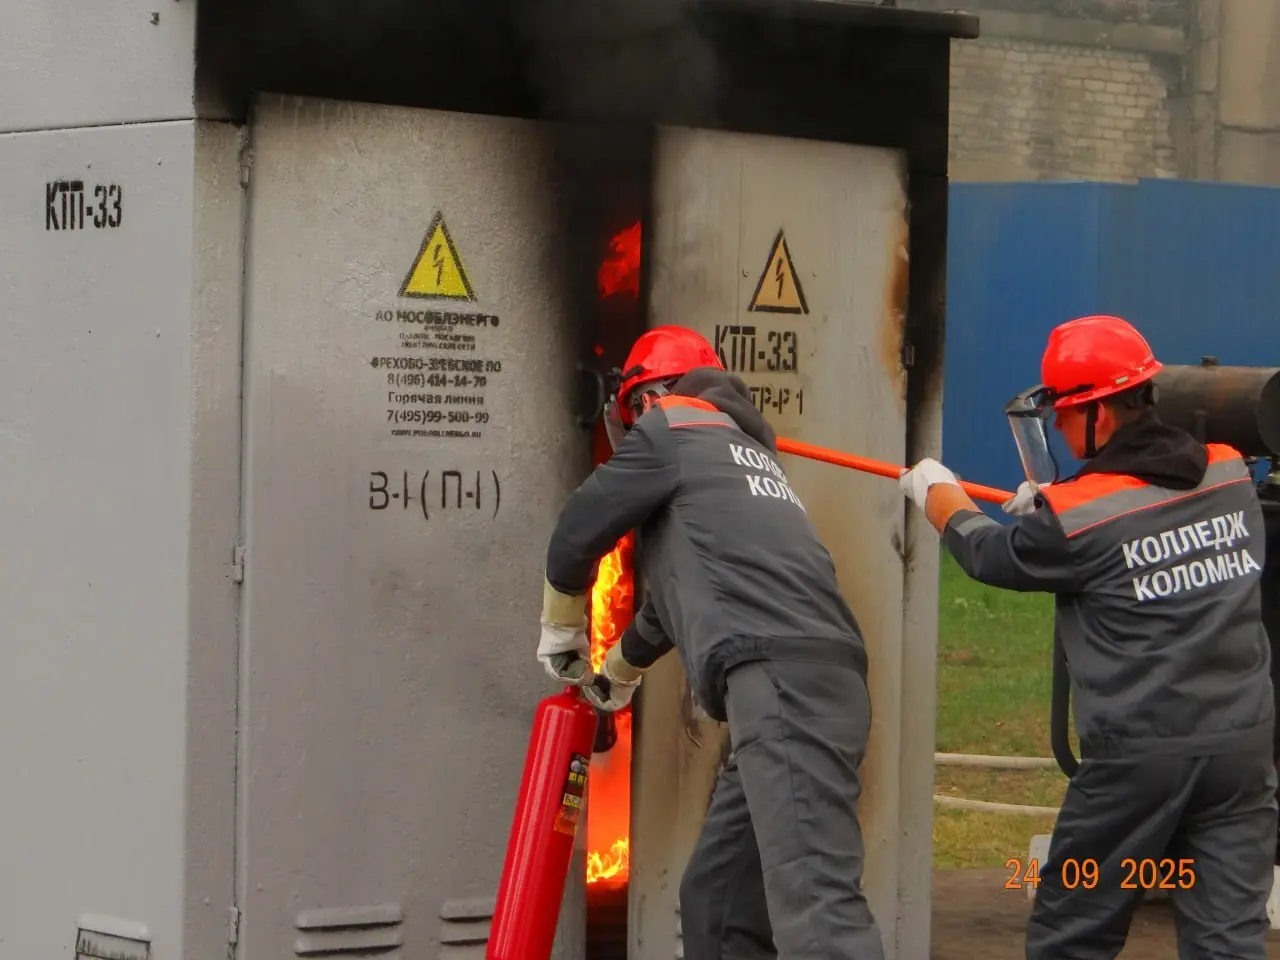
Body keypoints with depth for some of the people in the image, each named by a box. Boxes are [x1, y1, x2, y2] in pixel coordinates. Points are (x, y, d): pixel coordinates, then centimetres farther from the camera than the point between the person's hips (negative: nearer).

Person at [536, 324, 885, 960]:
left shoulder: (669, 431, 10)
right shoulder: (745, 453, 35)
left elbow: (576, 535, 14)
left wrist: (561, 634, 34)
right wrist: (619, 670, 62)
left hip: (781, 682, -9)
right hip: (806, 685, 9)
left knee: (815, 906, -24)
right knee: (715, 903, 14)